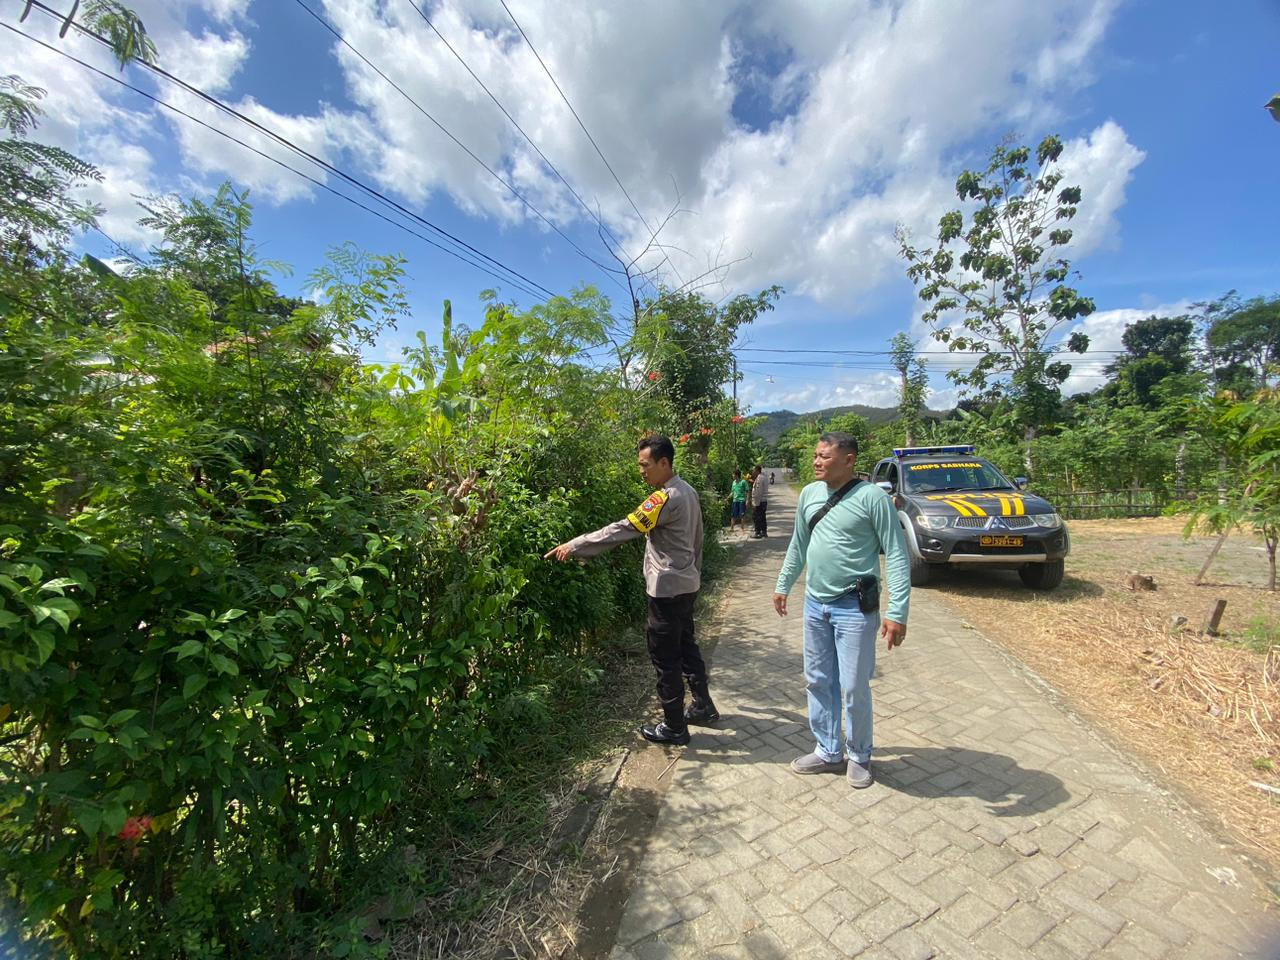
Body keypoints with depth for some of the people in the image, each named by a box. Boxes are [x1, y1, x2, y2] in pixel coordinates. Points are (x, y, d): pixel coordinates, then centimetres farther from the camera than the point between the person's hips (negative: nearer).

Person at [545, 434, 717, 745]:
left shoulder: (666, 498, -23)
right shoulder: (688, 492, 7)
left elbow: (621, 530, -27)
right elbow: (697, 539, 16)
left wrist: (574, 546, -24)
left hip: (668, 589, -10)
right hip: (686, 585, 10)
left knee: (665, 658, 4)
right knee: (686, 646, 22)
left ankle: (674, 727, 18)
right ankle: (703, 706, 36)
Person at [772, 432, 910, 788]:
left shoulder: (873, 497, -13)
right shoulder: (809, 494, 4)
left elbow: (896, 555, -13)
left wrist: (897, 612, -18)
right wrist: (783, 585, 18)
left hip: (854, 608, -6)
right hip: (815, 603, 6)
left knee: (854, 688, 6)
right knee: (818, 681, 15)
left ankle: (859, 756, 31)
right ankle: (828, 751, 33)